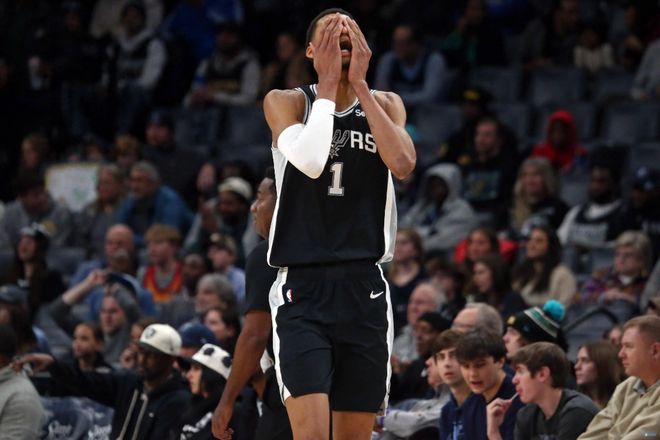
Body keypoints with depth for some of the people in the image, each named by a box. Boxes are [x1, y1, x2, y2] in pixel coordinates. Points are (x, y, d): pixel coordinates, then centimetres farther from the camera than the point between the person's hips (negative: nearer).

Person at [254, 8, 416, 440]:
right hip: (303, 289, -4)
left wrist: (360, 83, -8)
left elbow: (403, 163, -10)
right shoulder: (286, 101, 1)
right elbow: (309, 161, -18)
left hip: (365, 289, 4)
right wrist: (327, 85, -10)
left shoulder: (385, 105, 10)